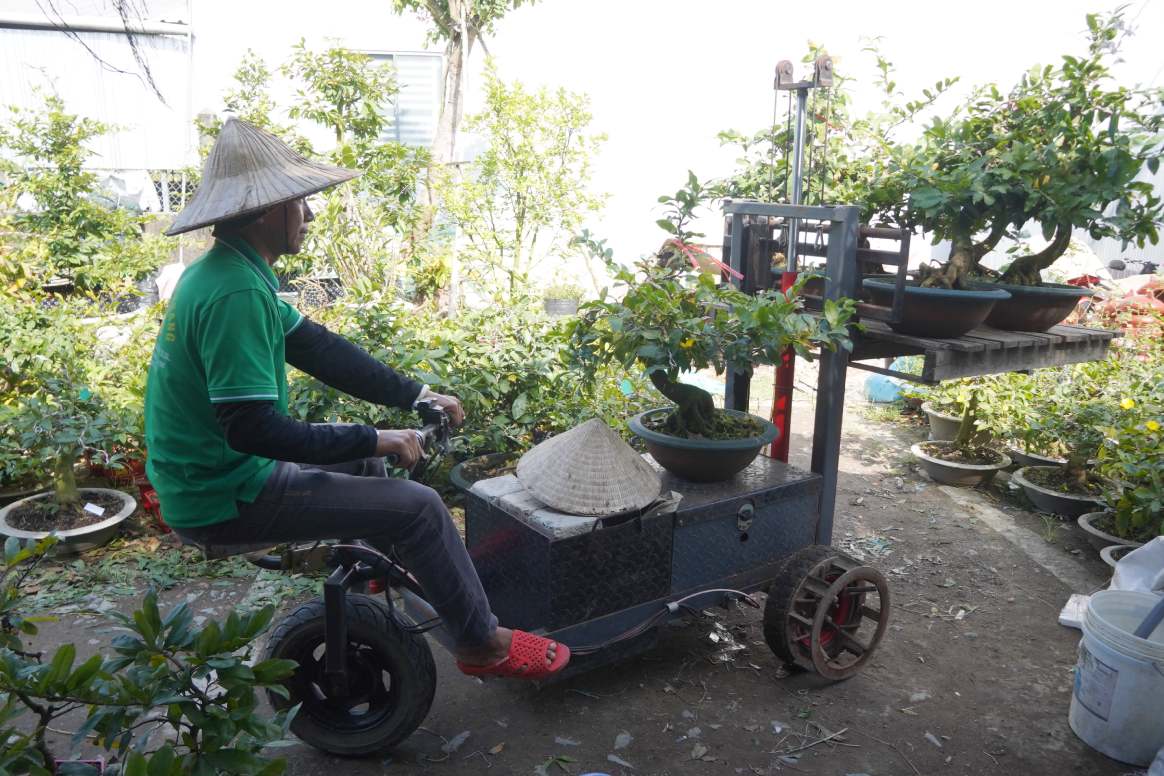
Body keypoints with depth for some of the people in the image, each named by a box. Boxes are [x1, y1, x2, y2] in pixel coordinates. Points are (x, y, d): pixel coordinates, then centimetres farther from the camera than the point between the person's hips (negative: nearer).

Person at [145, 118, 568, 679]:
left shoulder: (223, 270, 5)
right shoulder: (235, 292, -26)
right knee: (418, 507, -8)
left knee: (362, 462, 26)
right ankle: (484, 646, 9)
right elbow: (250, 427, -30)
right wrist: (375, 439, -22)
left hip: (201, 474, 10)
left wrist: (415, 395, 5)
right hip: (224, 500, -10)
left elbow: (316, 347, 8)